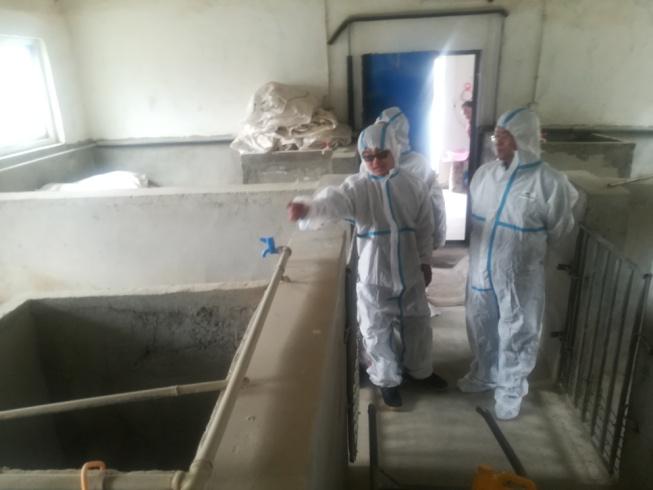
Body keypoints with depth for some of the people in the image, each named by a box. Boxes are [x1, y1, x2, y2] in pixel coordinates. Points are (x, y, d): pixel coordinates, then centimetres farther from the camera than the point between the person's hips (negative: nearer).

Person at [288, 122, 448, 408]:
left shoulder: (414, 185, -3)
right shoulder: (358, 187, -13)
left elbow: (425, 228, 7)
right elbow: (334, 201, -35)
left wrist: (425, 262, 10)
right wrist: (308, 207, -56)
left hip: (410, 272, 3)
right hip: (374, 276, -3)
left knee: (417, 324, 20)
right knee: (377, 331, 9)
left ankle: (419, 370, 47)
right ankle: (387, 380, 35)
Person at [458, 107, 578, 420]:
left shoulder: (549, 182, -16)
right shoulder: (484, 173, -1)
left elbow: (559, 231, -3)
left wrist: (525, 247, 7)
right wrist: (490, 244, 13)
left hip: (519, 276, -4)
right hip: (481, 269, 5)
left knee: (516, 334, 12)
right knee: (481, 328, 20)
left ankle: (510, 390, 34)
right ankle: (484, 374, 45)